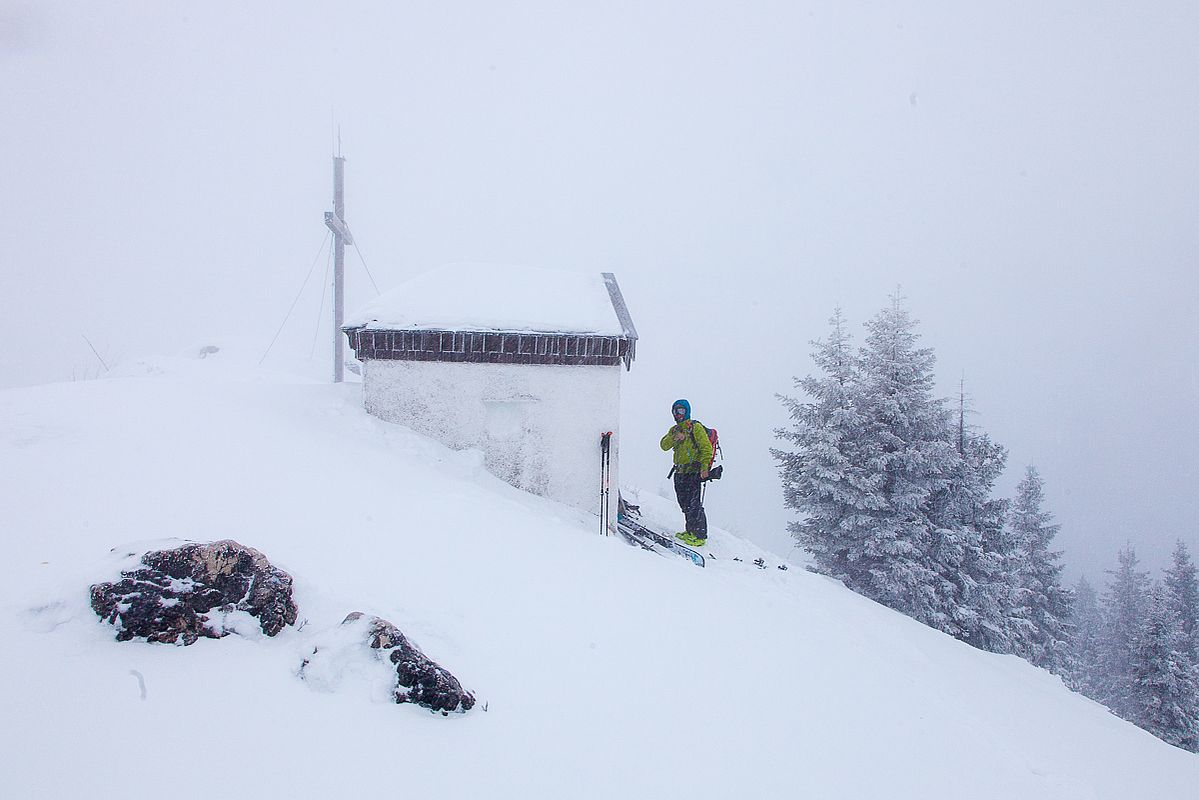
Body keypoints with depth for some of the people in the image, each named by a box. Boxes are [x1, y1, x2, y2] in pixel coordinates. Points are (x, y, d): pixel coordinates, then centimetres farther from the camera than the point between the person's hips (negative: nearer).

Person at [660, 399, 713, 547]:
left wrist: (704, 467, -22)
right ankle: (690, 531, 23)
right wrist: (674, 438, -13)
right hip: (680, 473, 7)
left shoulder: (695, 428, -4)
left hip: (694, 472, -7)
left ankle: (700, 536, -8)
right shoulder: (674, 430, 18)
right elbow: (664, 445, 6)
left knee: (693, 504, -11)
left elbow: (706, 448, -11)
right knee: (684, 504, 12)